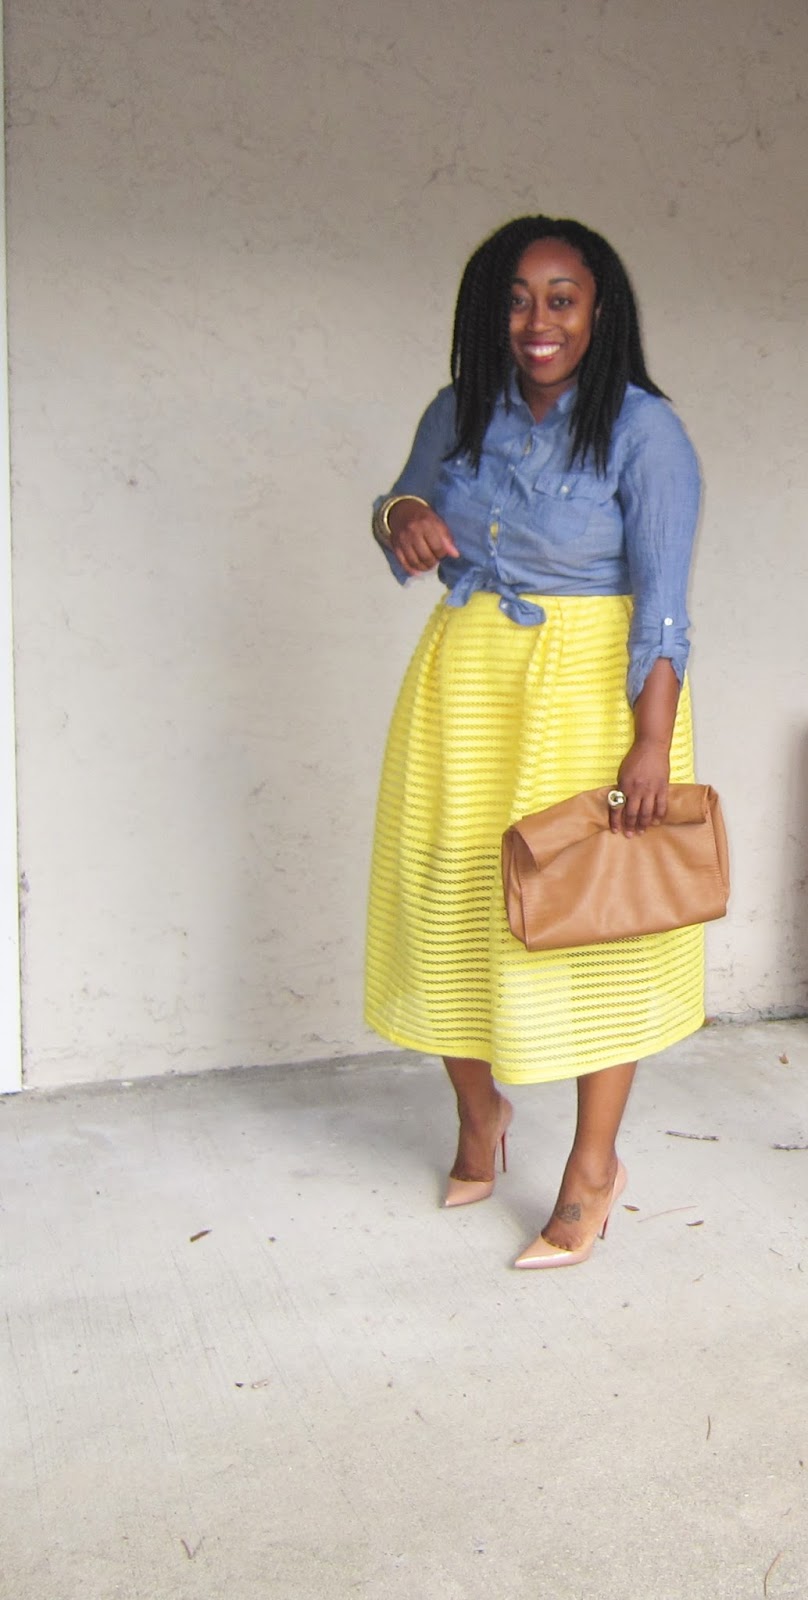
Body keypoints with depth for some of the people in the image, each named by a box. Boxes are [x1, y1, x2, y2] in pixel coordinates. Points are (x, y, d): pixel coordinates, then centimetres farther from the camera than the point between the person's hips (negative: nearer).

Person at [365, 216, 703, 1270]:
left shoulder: (644, 432, -9)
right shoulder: (459, 414, 7)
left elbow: (663, 600, -14)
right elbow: (409, 503, 21)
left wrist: (654, 741, -22)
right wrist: (400, 514, -5)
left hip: (591, 691, -5)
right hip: (464, 684, 5)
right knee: (452, 901, 8)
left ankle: (594, 1166, 14)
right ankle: (479, 1114, 32)